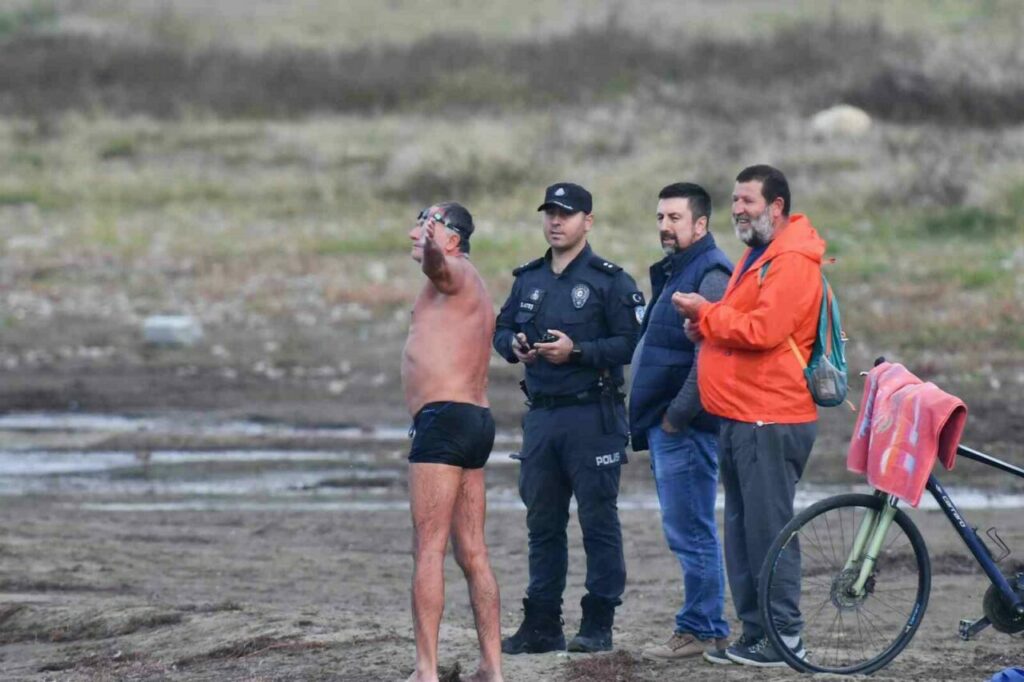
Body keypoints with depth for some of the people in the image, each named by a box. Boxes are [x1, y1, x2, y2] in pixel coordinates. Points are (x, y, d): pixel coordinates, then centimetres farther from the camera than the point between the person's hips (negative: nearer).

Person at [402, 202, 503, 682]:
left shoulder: (455, 274, -6)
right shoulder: (476, 295, 25)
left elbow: (438, 265, -31)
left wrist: (432, 252, -52)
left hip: (443, 419, -10)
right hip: (477, 420, 10)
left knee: (428, 549, -11)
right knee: (472, 554, 12)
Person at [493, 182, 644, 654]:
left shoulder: (610, 281, -5)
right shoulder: (528, 279, 15)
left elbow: (631, 342, -12)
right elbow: (501, 329, 20)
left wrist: (577, 350, -19)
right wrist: (515, 345, -2)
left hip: (593, 416, -6)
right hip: (540, 416, 6)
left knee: (598, 520, -3)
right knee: (542, 522, 9)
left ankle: (598, 624, 1)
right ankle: (541, 624, 15)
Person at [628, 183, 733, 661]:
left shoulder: (709, 274, -14)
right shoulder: (674, 271, 18)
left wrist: (677, 415, -18)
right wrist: (650, 417, 19)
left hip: (685, 428, -11)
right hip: (667, 427, 11)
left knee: (690, 533, -7)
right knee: (689, 534, 14)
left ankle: (701, 630, -2)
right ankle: (705, 627, 19)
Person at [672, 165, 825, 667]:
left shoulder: (792, 262, -13)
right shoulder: (757, 257, 21)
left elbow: (764, 329, -23)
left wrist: (707, 314, -11)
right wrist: (708, 323, 8)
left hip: (770, 422, -11)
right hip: (742, 417, 11)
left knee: (767, 531, -9)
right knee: (742, 532, 12)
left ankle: (784, 639, -5)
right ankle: (755, 635, 16)